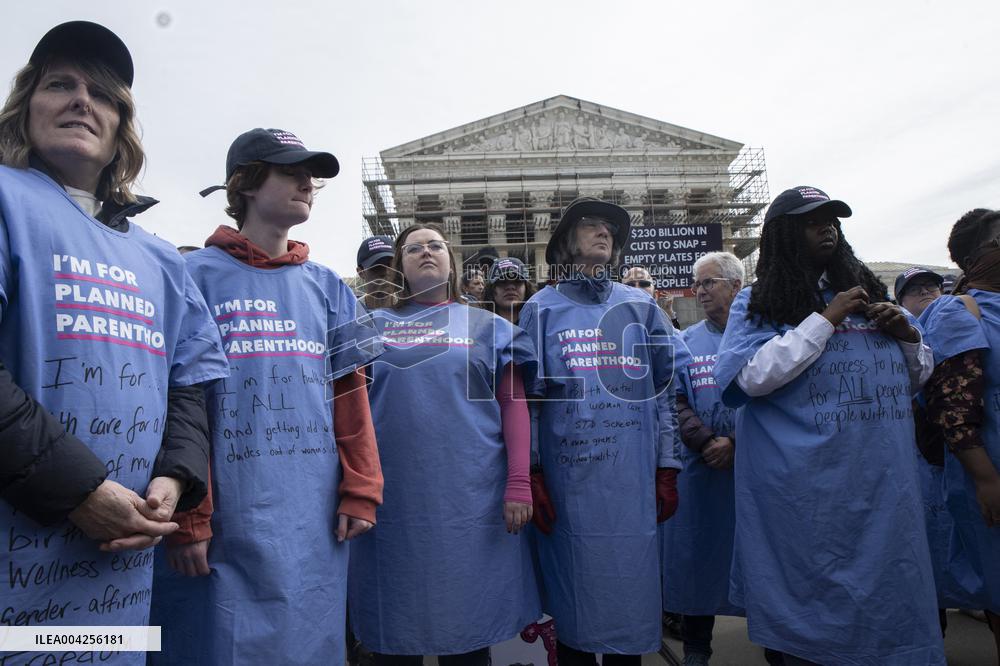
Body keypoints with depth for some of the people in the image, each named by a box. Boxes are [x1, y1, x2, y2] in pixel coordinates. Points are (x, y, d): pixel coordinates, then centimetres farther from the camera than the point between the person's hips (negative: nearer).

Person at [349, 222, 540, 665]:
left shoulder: (488, 326, 8)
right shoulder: (374, 325, 11)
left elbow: (513, 404, 2)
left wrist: (518, 484, -7)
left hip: (472, 497, -1)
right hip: (391, 500, 1)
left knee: (469, 627, 9)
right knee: (394, 628, 12)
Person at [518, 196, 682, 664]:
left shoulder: (641, 307, 9)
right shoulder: (541, 309, 4)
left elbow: (663, 391, 8)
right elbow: (525, 396, 1)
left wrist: (667, 470, 4)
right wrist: (531, 475, -4)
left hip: (633, 477, 2)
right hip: (568, 480, -1)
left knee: (630, 588, 9)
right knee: (573, 595, 9)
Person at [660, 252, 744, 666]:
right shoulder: (685, 343, 9)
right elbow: (675, 401, 0)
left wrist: (736, 444, -16)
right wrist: (707, 443, -13)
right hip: (700, 470, 2)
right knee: (698, 554, 9)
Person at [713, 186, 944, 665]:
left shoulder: (867, 294, 15)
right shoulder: (757, 303, 0)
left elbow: (916, 380, 20)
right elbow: (751, 378, -17)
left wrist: (908, 335, -1)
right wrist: (826, 319, -14)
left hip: (885, 486, 5)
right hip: (806, 495, -5)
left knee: (891, 606, 15)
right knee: (811, 628, 5)